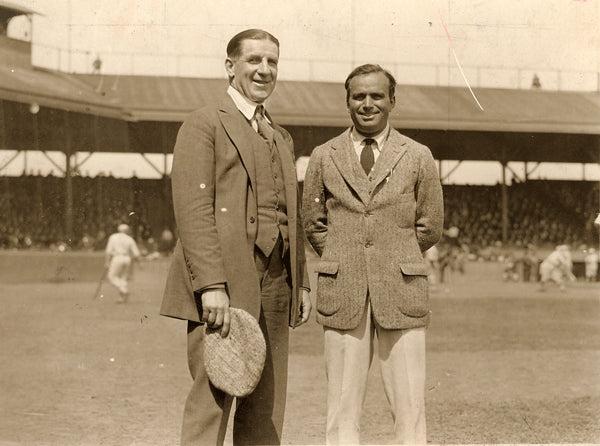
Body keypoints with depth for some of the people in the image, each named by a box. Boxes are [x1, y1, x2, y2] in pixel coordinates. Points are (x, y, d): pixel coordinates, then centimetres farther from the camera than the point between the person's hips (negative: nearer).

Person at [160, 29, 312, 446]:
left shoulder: (281, 138, 23)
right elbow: (193, 210, -12)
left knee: (265, 409, 8)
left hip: (274, 289, 7)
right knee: (211, 400, -8)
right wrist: (211, 285, -20)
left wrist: (301, 282, 15)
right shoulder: (204, 124, -2)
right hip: (222, 288, -7)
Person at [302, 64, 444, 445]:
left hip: (401, 294, -1)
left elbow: (431, 228, 12)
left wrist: (394, 259, 12)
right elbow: (313, 225, 17)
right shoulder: (324, 157, 10)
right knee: (343, 408, 2)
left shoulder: (419, 157, 7)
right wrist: (344, 261, 11)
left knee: (410, 408, -2)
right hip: (342, 295, 1)